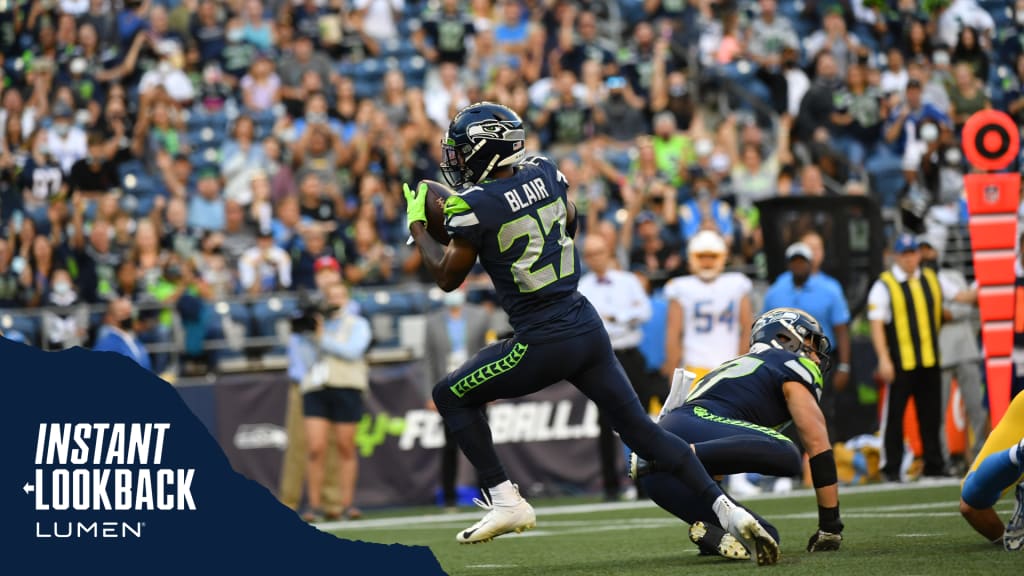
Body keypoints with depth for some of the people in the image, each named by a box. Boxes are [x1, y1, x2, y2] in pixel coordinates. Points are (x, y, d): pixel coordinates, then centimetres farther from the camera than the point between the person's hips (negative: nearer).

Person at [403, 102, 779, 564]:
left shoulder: (476, 206, -14)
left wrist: (417, 225, 13)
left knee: (451, 397, 13)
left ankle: (504, 500, 6)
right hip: (588, 326, 6)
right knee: (639, 426, 11)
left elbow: (447, 277, -2)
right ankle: (727, 510, 1)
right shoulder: (544, 174, 6)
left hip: (543, 343, -6)